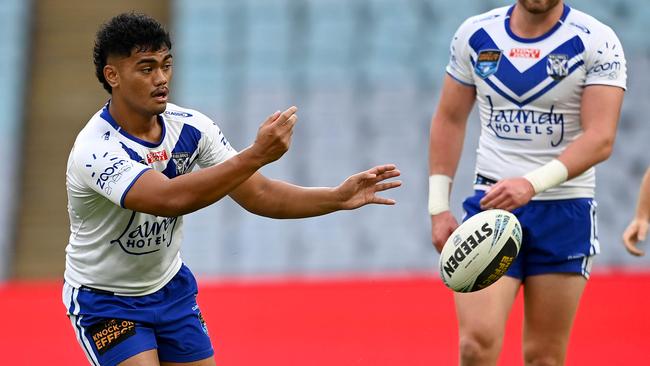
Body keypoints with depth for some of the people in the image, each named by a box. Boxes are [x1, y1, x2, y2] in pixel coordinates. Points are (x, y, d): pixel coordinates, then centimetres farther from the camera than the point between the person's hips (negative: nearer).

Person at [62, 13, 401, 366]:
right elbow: (170, 199, -43)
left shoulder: (190, 126, -8)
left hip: (171, 288, 6)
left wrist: (338, 197, -19)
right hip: (104, 300, -6)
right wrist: (257, 155, -49)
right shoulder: (95, 151, -29)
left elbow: (257, 194, -6)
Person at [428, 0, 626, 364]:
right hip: (490, 202, 2)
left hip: (565, 211, -2)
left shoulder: (597, 42, -7)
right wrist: (439, 207, 6)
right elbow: (450, 119, 13)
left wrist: (532, 184, -30)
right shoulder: (474, 34, 3)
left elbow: (601, 139, -16)